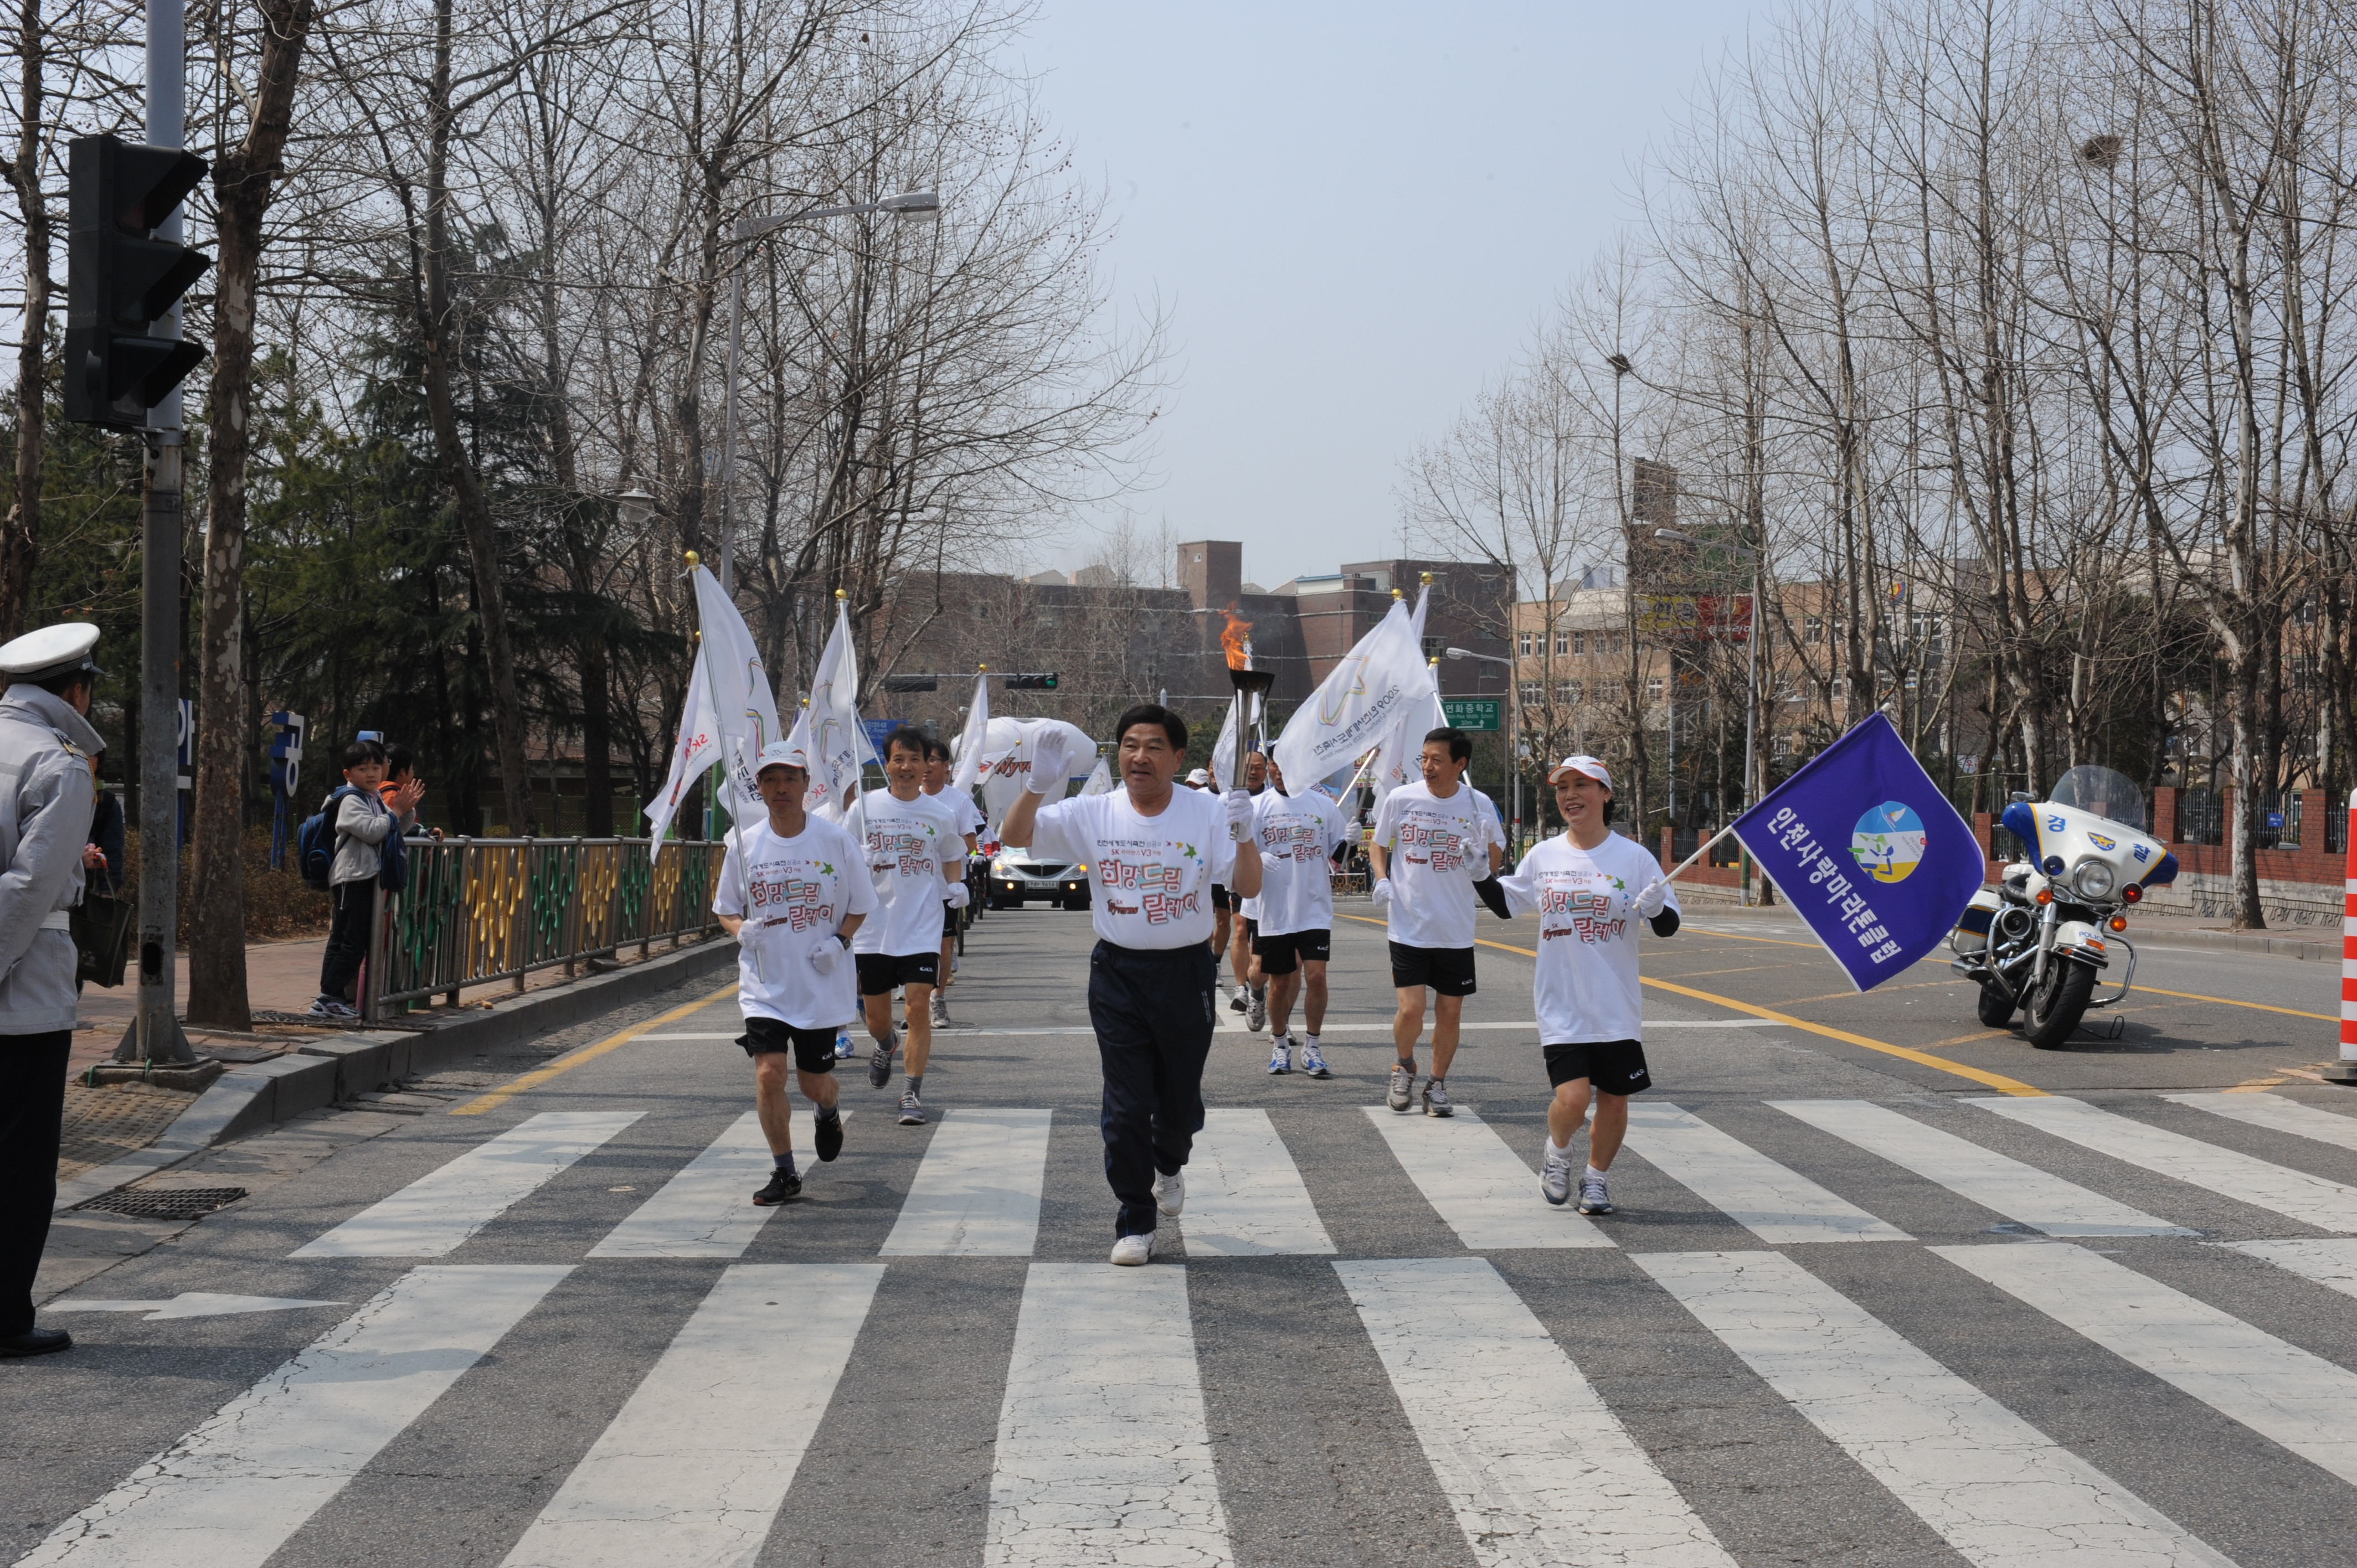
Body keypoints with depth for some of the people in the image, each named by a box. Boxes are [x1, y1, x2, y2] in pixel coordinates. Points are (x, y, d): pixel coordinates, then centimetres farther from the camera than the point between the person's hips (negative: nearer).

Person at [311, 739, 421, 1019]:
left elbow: (400, 829, 23)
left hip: (367, 878, 9)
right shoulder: (350, 801, -10)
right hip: (352, 878, -9)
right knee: (350, 943, -12)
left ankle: (335, 997, 14)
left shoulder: (377, 800, 17)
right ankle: (327, 999, -11)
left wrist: (408, 809, 5)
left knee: (347, 942, 10)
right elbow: (371, 831, -21)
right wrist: (397, 811, -13)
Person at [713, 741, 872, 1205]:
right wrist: (741, 930, -11)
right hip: (764, 987, 1)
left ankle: (827, 1113, 47)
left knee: (816, 1083, 8)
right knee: (768, 1073, -14)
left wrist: (839, 941, -12)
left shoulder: (835, 841, -4)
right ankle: (784, 1174, 2)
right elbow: (726, 909, 11)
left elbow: (860, 906, 6)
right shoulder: (745, 845, 0)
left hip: (823, 986, -1)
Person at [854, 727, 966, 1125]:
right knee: (876, 1016, 10)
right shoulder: (864, 807, 0)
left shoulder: (940, 814, 3)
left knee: (919, 1006, -12)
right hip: (873, 928, 1)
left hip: (923, 928, -1)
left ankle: (914, 1093, -1)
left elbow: (953, 858, 20)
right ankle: (886, 1046, 46)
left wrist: (956, 884, 0)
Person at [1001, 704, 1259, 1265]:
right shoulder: (1093, 815, -3)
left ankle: (1170, 1164, 48)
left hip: (1187, 972, 0)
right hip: (1117, 973, 0)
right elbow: (1014, 836, -8)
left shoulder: (1208, 812, -7)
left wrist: (1245, 836, -29)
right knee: (1126, 1105, -1)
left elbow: (1248, 888, -10)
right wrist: (1037, 784, -24)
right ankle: (1135, 1224, 11)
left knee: (1181, 1097, 15)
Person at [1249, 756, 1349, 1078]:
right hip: (1274, 913, 0)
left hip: (1315, 910, 0)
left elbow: (1337, 854, 10)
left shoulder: (1322, 804, 4)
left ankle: (1312, 1047, 4)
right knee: (1280, 984, 9)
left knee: (1316, 976, -10)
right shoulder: (1257, 807, 1)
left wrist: (1348, 842, -12)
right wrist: (1257, 859, -24)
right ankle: (1279, 1043, 28)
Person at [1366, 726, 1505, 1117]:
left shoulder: (1477, 805, -1)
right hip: (1408, 926, -1)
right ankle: (1404, 1068, 20)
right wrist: (1381, 879, -6)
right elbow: (1378, 844, 11)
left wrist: (1485, 856, -14)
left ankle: (1437, 1085, 24)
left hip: (1456, 930, 2)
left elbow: (1494, 862, 9)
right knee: (1411, 1009, -9)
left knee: (1450, 1012, 6)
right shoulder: (1401, 799, -4)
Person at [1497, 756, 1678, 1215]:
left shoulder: (1633, 857, -2)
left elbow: (1668, 926, 0)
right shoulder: (1543, 856, 4)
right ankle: (1557, 1151, 19)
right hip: (1561, 1005, 0)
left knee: (1614, 1100, 6)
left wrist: (1655, 909, -22)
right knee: (1572, 1098, -14)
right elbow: (1505, 902, 19)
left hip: (1617, 1005, 0)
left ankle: (1595, 1178, 30)